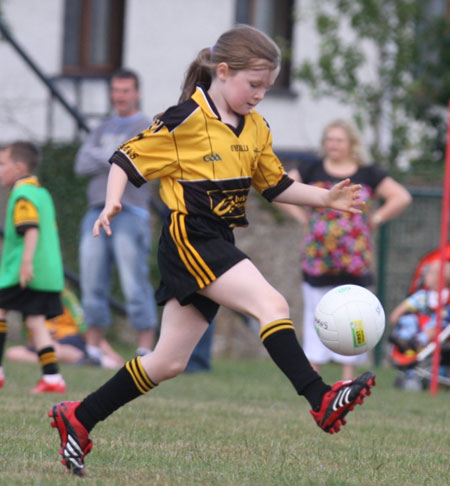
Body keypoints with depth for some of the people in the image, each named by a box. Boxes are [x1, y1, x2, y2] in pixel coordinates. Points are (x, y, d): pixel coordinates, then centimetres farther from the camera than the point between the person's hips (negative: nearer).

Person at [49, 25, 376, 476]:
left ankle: (77, 418, 18)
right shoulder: (186, 120, -9)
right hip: (188, 240, -8)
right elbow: (127, 158, -4)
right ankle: (322, 402, -31)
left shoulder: (256, 129, 13)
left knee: (169, 361, 9)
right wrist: (112, 203, -20)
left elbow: (275, 185, 22)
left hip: (217, 246, 8)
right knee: (271, 304, -23)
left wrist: (325, 197, 10)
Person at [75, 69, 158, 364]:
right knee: (93, 286, 3)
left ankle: (145, 351, -10)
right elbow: (82, 165, 8)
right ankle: (93, 349, 9)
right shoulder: (104, 129, 21)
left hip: (129, 213, -6)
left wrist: (100, 157, -2)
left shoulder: (148, 129, 3)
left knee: (135, 286, -11)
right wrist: (115, 160, -6)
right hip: (97, 213, 6)